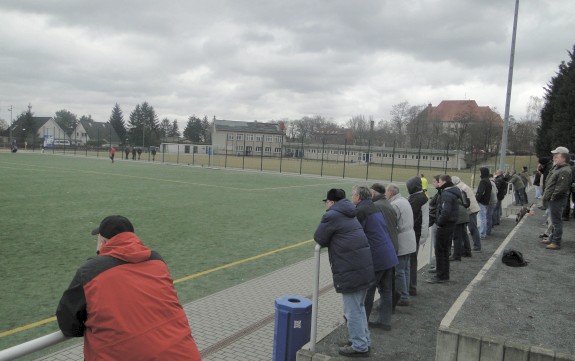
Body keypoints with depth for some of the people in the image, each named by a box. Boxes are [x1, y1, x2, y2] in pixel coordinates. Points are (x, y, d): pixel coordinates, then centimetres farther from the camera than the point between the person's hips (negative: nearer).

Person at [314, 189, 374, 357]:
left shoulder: (332, 216, -11)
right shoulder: (349, 215, 18)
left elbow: (319, 239, -5)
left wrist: (330, 241, 11)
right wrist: (334, 240, 10)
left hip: (350, 270, -9)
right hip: (364, 266, 9)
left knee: (352, 311, 5)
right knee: (359, 307, 22)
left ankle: (359, 347, 16)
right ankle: (363, 341, 34)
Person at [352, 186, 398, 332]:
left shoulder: (360, 211, -13)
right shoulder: (375, 208, 14)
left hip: (376, 258, -8)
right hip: (389, 255, 8)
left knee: (368, 290, 6)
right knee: (386, 290, 13)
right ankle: (385, 320, 20)